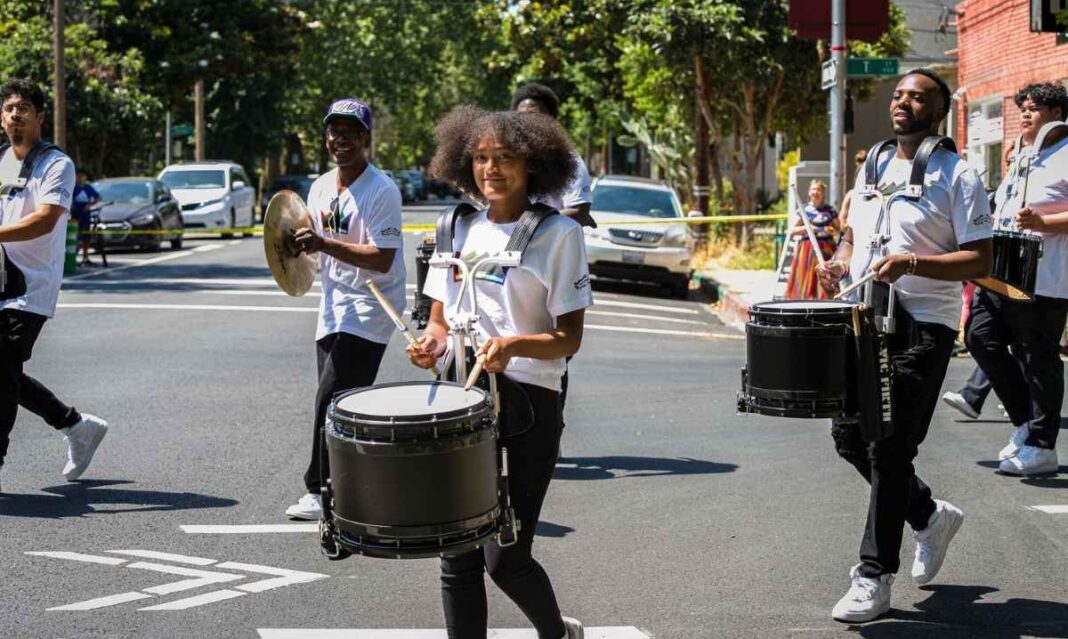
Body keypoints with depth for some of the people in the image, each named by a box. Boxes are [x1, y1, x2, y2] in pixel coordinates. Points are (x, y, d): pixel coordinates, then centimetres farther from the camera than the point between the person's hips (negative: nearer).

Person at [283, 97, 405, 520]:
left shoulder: (382, 191, -15)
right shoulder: (321, 187, 9)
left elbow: (382, 260, -22)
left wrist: (323, 243, -27)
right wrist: (300, 245, -3)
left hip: (370, 310, -8)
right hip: (334, 309, 8)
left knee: (332, 401, -12)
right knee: (335, 403, 10)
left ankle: (322, 491, -3)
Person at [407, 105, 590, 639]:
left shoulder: (558, 233, -3)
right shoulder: (458, 229, 11)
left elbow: (569, 338, -6)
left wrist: (513, 344, -25)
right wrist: (434, 342, -7)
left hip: (527, 405, -5)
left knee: (505, 558, -3)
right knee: (458, 559, 3)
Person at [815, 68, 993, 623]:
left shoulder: (957, 176, -7)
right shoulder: (874, 166, 14)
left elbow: (980, 261, -12)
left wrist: (911, 263, -25)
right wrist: (840, 264, 3)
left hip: (923, 328, -7)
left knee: (889, 448, -8)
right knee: (849, 436, 9)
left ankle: (874, 578, 0)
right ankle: (930, 516, 32)